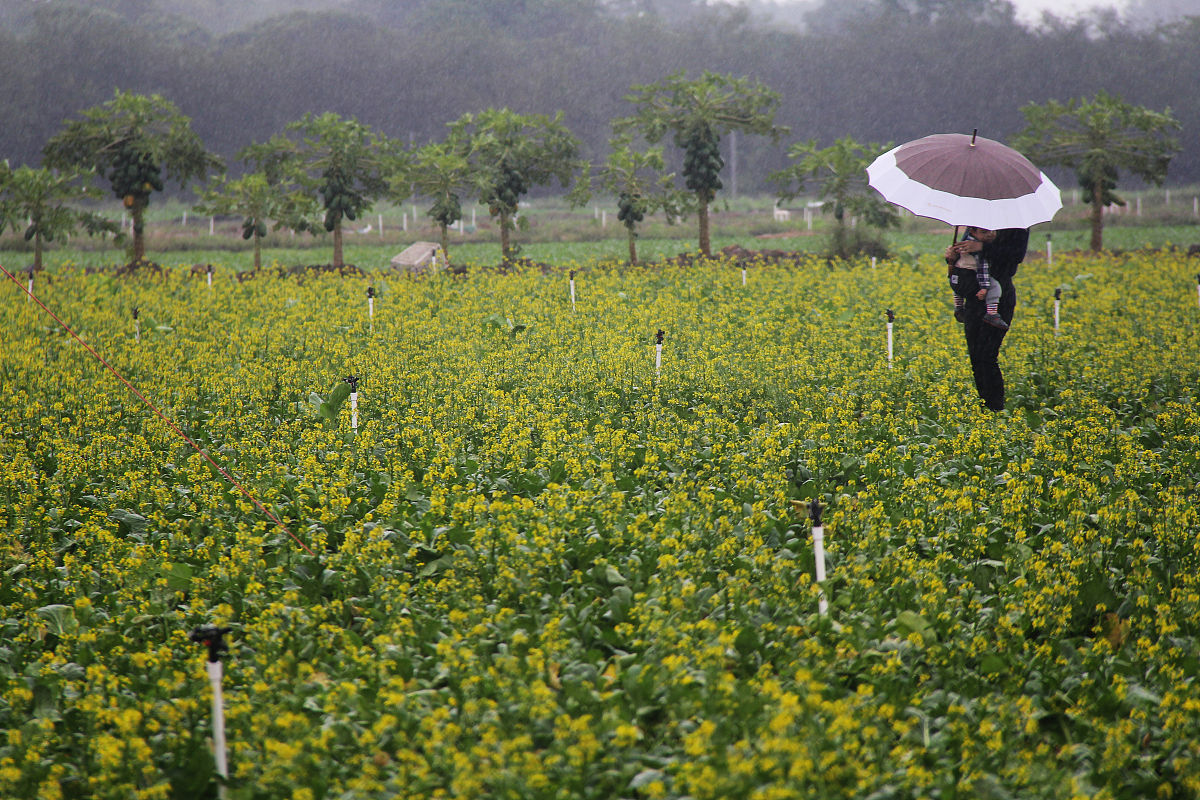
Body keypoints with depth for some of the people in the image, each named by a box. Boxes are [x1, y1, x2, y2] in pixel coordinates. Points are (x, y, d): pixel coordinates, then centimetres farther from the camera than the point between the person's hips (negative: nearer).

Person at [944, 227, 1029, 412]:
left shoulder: (1018, 226, -1)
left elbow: (1018, 254, -17)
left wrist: (982, 247, -24)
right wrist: (952, 255, -8)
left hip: (999, 295, -6)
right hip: (974, 297, 6)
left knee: (986, 355, -13)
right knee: (974, 356, 4)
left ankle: (997, 409, -7)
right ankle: (984, 405, 11)